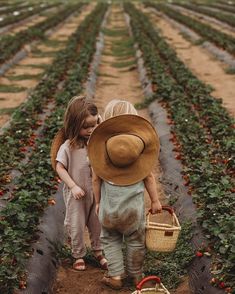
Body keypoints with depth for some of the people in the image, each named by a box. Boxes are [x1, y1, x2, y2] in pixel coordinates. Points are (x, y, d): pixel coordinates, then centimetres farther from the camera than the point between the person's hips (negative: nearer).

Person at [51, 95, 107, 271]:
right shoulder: (68, 146, -19)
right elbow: (60, 167, -16)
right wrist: (73, 186, -19)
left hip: (96, 191, 4)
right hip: (77, 194, -4)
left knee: (97, 223, 18)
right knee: (77, 226, 10)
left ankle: (98, 251, 39)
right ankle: (78, 255, 31)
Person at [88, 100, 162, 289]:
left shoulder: (100, 145, -9)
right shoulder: (141, 143, -12)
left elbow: (96, 179, -4)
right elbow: (149, 176, -7)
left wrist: (98, 202, 10)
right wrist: (155, 200, 5)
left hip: (109, 204, 0)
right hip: (134, 204, 0)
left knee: (110, 239, 19)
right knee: (135, 239, 17)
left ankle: (115, 275, 17)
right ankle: (136, 275, 31)